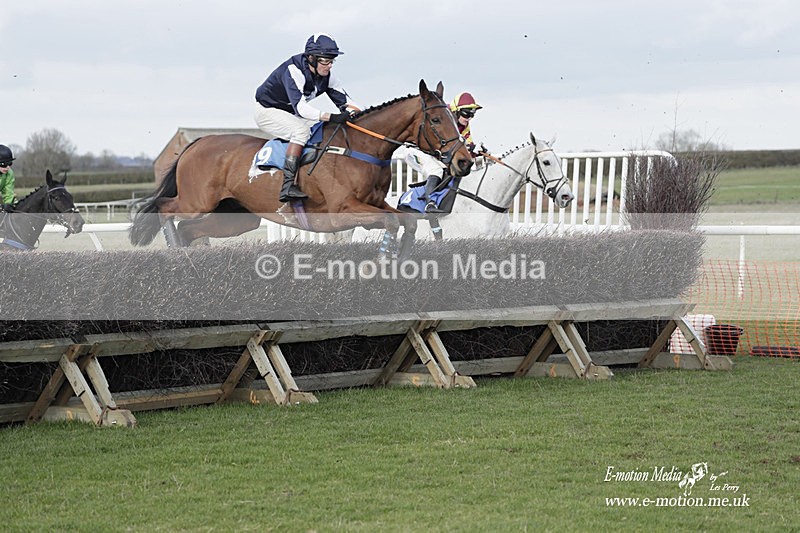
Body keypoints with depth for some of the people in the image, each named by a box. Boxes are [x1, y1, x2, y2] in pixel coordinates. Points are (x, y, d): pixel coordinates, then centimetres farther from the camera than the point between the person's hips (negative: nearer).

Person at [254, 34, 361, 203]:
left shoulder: (326, 75, -8)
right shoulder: (293, 70, -31)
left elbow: (344, 100, -5)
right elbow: (300, 106, -42)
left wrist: (354, 112, -27)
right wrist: (331, 117, -52)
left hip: (289, 114, 8)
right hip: (267, 111, -8)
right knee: (302, 129, -32)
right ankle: (288, 186, -37)